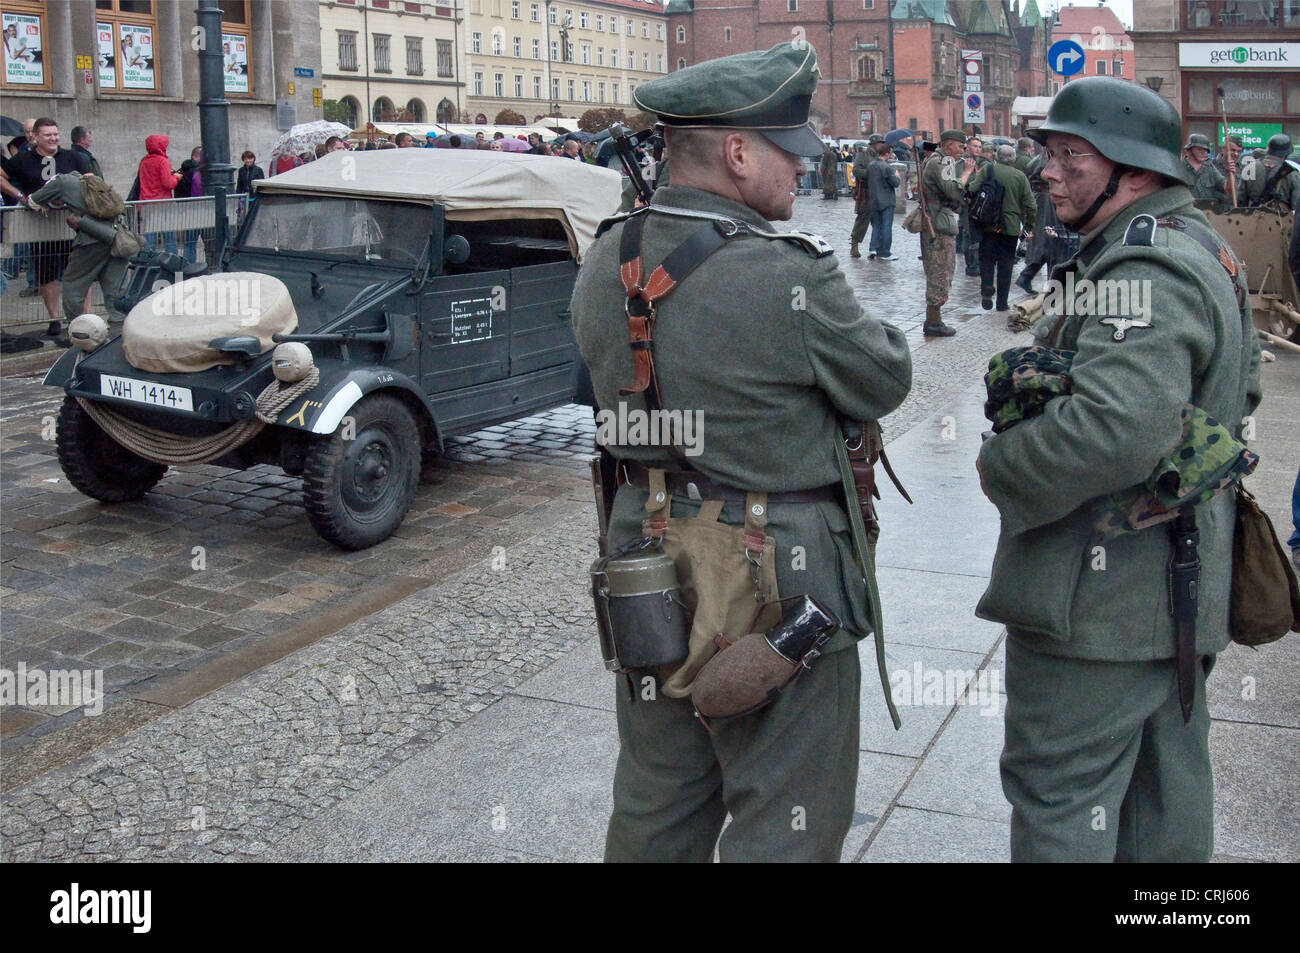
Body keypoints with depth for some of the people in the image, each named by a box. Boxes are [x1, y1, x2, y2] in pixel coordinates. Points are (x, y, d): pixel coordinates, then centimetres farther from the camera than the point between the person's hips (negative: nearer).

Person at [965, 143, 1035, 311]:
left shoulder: (987, 169, -4)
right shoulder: (1020, 176, -1)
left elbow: (972, 189, -13)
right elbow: (1031, 206, -1)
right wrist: (1028, 225, 14)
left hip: (989, 224, 0)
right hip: (1011, 226, 1)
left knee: (986, 258, 12)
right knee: (1006, 263, 9)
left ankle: (987, 286, -15)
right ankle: (1002, 302, 11)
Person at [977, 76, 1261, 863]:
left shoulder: (1144, 272, -22)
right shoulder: (1196, 247, 13)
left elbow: (1114, 429, -36)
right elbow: (1242, 380, 26)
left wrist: (999, 465, -21)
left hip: (1102, 594, -11)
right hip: (1175, 583, 11)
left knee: (1058, 796, -1)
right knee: (1165, 784, 22)